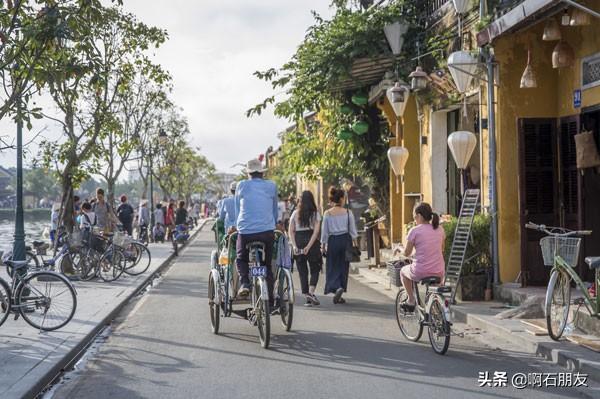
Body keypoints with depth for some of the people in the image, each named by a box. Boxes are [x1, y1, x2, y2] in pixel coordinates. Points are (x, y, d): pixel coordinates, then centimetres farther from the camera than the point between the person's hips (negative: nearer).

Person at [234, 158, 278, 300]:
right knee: (267, 265, 11)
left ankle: (244, 283, -6)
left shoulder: (241, 185, 8)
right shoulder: (271, 186, 9)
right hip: (267, 231, 1)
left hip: (245, 231, -1)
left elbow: (237, 210, 16)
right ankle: (269, 301, 7)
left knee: (241, 259, 21)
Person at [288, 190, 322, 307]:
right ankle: (311, 292, -11)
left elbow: (291, 231, -1)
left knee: (302, 271, 8)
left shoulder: (295, 213, 5)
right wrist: (309, 246, -12)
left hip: (298, 241, 2)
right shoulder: (315, 213, 0)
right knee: (315, 269, 9)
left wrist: (294, 246, -4)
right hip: (311, 242, -2)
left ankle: (307, 297, 6)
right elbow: (316, 231, -9)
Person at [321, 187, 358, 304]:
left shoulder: (327, 214, -2)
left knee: (332, 267, 6)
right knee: (343, 267, 10)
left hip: (332, 241, 0)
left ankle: (336, 288, -15)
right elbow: (353, 230, 0)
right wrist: (354, 242, 13)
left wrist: (323, 245, 9)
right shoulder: (348, 213, -3)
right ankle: (341, 288, 11)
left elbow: (324, 231, 0)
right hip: (345, 240, 0)